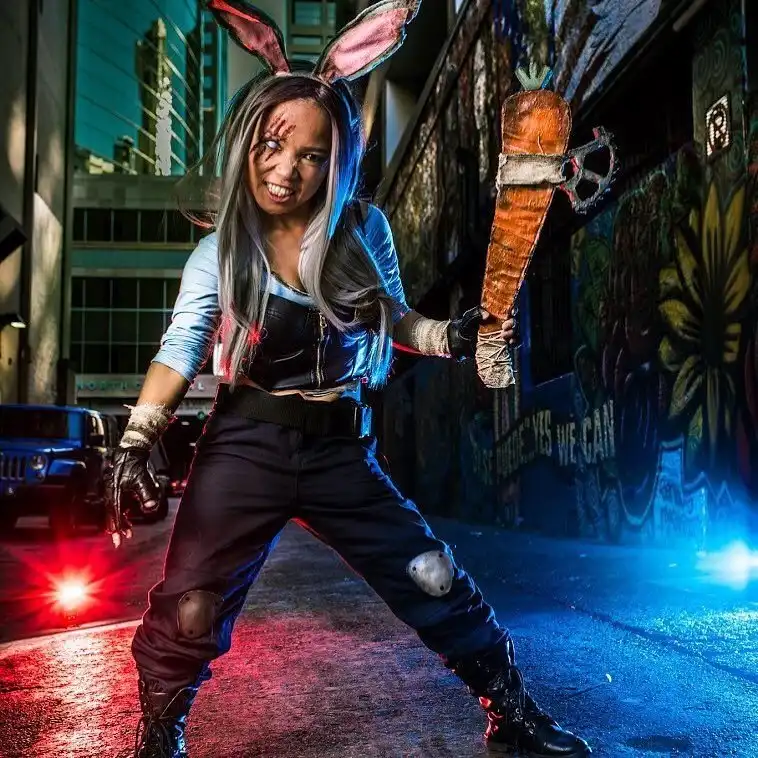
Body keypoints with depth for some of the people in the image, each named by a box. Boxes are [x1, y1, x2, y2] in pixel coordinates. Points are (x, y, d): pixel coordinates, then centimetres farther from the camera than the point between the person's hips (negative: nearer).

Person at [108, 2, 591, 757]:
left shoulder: (363, 231, -2)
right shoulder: (222, 251, -5)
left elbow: (393, 319, 11)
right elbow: (178, 354, -10)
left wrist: (454, 336, -7)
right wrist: (135, 443, -23)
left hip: (340, 448, 2)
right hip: (247, 446, -1)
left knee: (435, 580, 7)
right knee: (188, 610, -7)